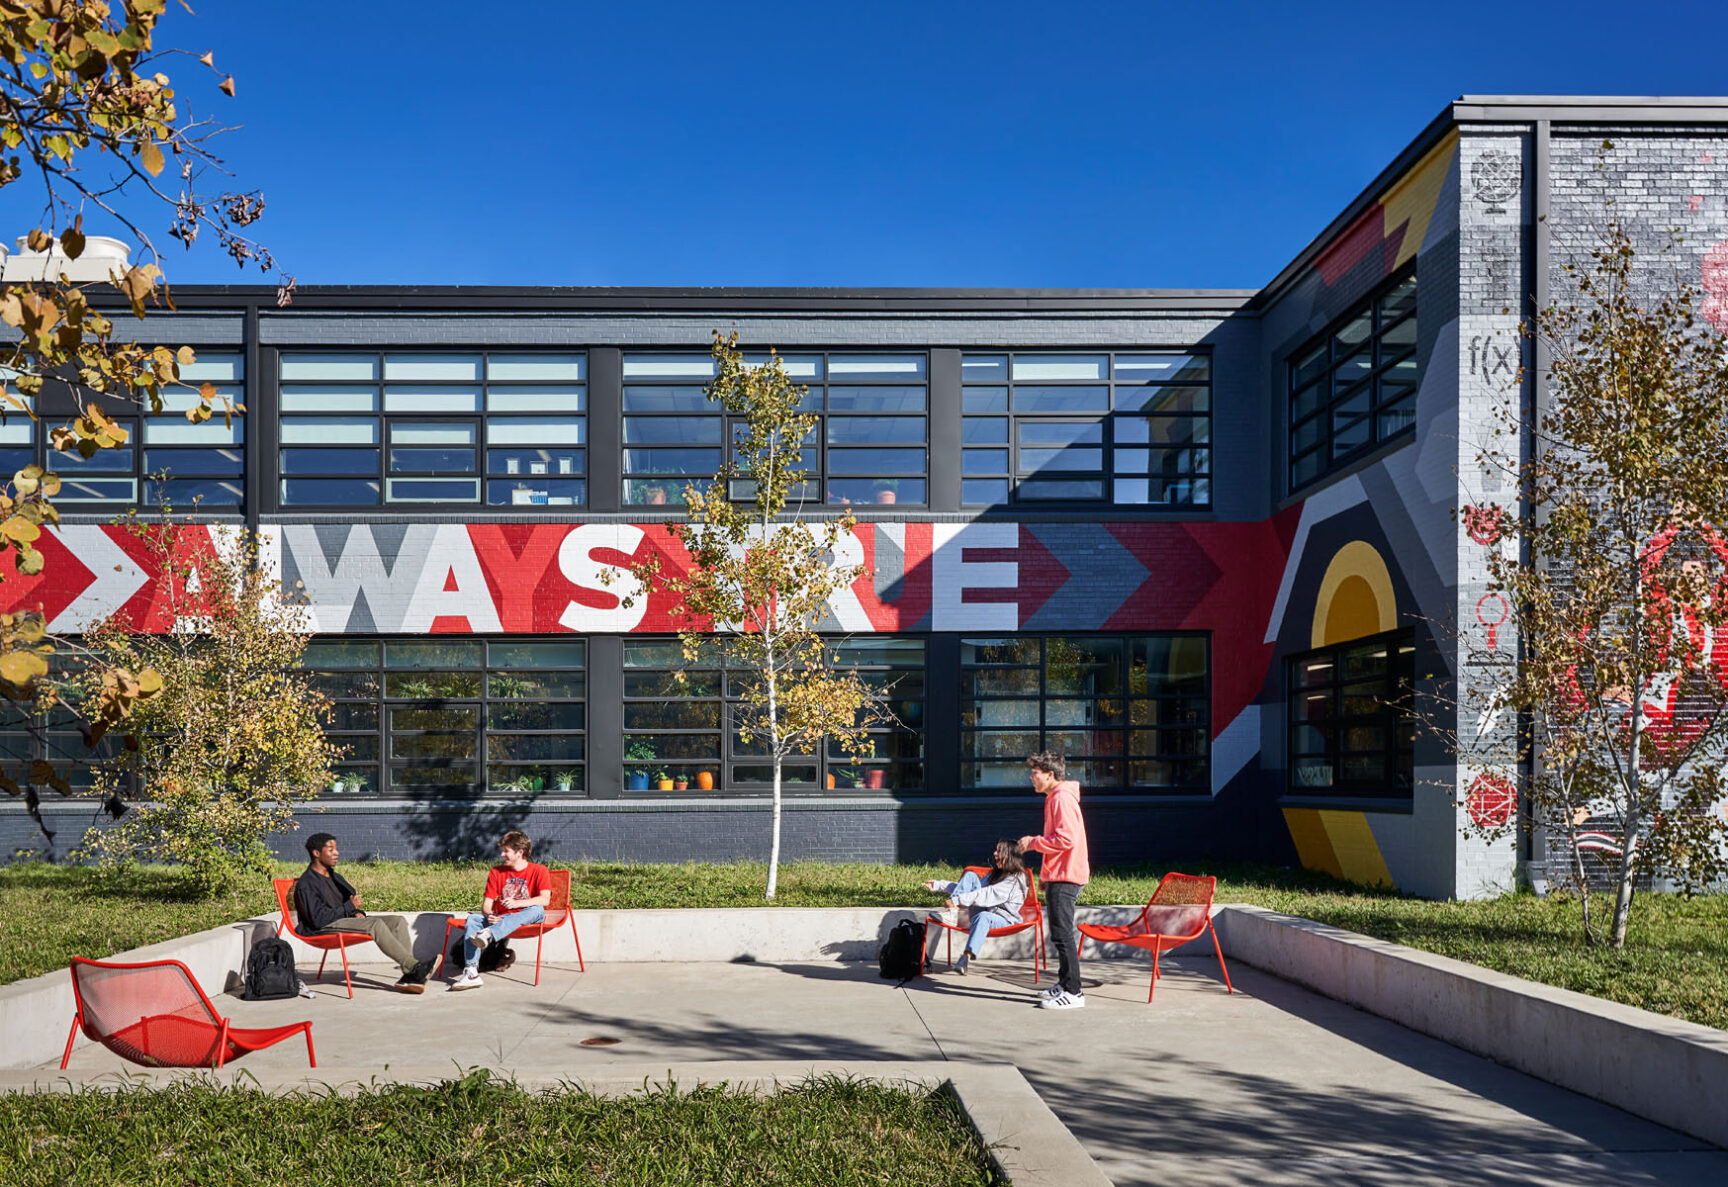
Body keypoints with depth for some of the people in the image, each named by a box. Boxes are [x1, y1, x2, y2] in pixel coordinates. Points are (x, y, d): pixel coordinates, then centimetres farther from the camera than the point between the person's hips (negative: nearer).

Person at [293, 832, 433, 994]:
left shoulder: (334, 877, 19)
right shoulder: (306, 884, -10)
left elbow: (352, 897, 29)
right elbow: (319, 919, -19)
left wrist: (357, 912, 5)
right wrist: (350, 907, -13)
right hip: (324, 929, -9)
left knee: (398, 921, -9)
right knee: (376, 924, -32)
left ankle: (409, 974, -24)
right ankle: (414, 966, -36)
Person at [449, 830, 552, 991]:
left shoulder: (539, 871, 0)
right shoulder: (496, 872, 12)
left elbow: (545, 899, -17)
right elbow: (486, 905, 5)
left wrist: (517, 903, -29)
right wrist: (489, 915, -19)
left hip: (527, 918, -3)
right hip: (500, 919, 4)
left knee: (537, 909, -36)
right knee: (473, 919, -23)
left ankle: (489, 935, -56)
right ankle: (471, 973, -38)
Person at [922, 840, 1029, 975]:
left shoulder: (1016, 879, -10)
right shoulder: (995, 874, 19)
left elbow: (988, 895, -22)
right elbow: (971, 887, 22)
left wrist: (957, 900, -29)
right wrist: (939, 885, 16)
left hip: (1004, 920, -8)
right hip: (983, 915, 8)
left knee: (983, 916, -43)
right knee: (970, 875, -5)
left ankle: (967, 957, -56)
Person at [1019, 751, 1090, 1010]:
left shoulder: (1063, 799, -15)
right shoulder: (1055, 798, 18)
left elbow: (1066, 839, -24)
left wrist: (1034, 842, -14)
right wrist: (1046, 875, 21)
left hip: (1065, 876, -11)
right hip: (1058, 875, 11)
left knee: (1063, 934, -9)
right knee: (1060, 933, 16)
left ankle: (1072, 993, -6)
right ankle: (1064, 984, 24)